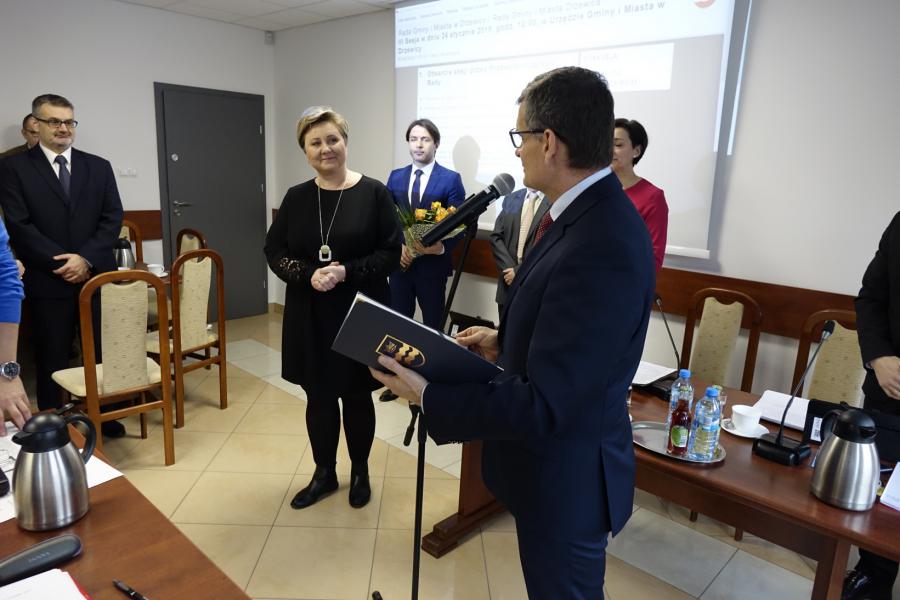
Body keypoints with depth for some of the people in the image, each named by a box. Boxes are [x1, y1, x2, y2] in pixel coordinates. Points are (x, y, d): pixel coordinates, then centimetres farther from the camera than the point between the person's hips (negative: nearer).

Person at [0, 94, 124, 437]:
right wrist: (61, 262, -14)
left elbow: (113, 218, 3)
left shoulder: (98, 167, 11)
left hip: (98, 276, 2)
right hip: (48, 280, -2)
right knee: (52, 359, 6)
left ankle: (106, 417, 22)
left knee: (105, 353, 7)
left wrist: (86, 258, -9)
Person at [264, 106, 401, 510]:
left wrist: (346, 272, -21)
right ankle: (324, 473, 34)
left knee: (356, 396, 11)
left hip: (360, 314, -3)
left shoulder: (373, 193, -6)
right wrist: (309, 275, -14)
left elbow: (392, 253, -8)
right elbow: (274, 251, 4)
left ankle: (360, 472, 34)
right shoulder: (296, 197, 3)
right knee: (319, 397, 14)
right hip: (309, 317, 3)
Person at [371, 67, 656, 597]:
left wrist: (428, 396, -22)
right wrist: (505, 340, 4)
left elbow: (544, 405, -30)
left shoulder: (601, 250, -33)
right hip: (557, 461, 9)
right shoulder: (591, 212, -1)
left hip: (566, 477, -9)